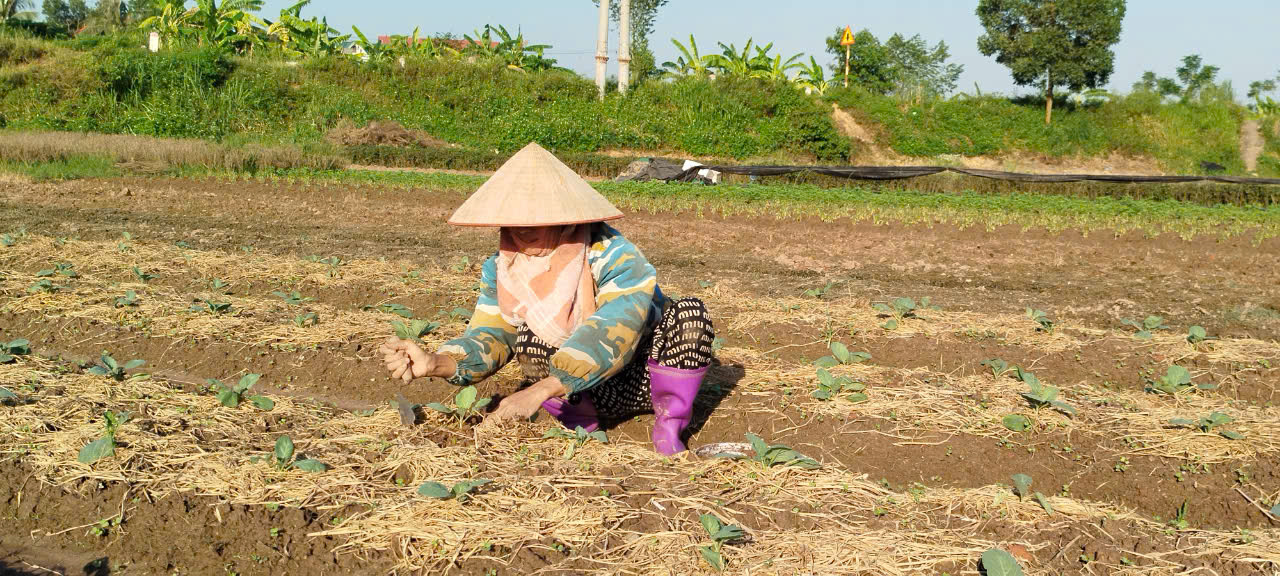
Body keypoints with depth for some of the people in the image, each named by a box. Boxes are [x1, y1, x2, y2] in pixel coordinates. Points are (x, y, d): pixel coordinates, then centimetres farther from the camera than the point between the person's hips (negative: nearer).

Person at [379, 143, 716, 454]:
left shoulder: (613, 257, -27)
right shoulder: (502, 268, -8)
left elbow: (608, 338, -39)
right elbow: (489, 337, -13)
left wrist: (539, 391, -50)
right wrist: (435, 364, -35)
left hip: (643, 382, -3)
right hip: (596, 396, 3)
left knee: (689, 312, -31)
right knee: (527, 336, -26)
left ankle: (670, 420, -11)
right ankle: (580, 419, -5)